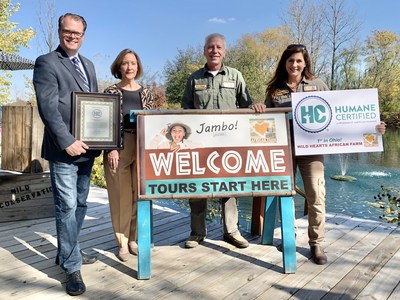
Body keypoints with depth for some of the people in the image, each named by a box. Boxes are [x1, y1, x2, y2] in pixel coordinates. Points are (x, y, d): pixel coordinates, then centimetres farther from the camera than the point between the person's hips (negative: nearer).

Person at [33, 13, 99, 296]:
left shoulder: (88, 64, 17)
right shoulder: (46, 63, -6)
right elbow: (48, 108, -15)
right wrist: (68, 142, -22)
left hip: (87, 148, 8)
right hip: (64, 150, -8)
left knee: (80, 204, 16)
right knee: (67, 207, -3)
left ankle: (67, 252, 33)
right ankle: (71, 267, 9)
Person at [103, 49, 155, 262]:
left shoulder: (145, 92, 10)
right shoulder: (111, 92, 1)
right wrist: (111, 149, -14)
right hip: (118, 148, -3)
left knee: (139, 195, 7)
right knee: (121, 196, 3)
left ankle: (134, 239, 21)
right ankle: (122, 243, 15)